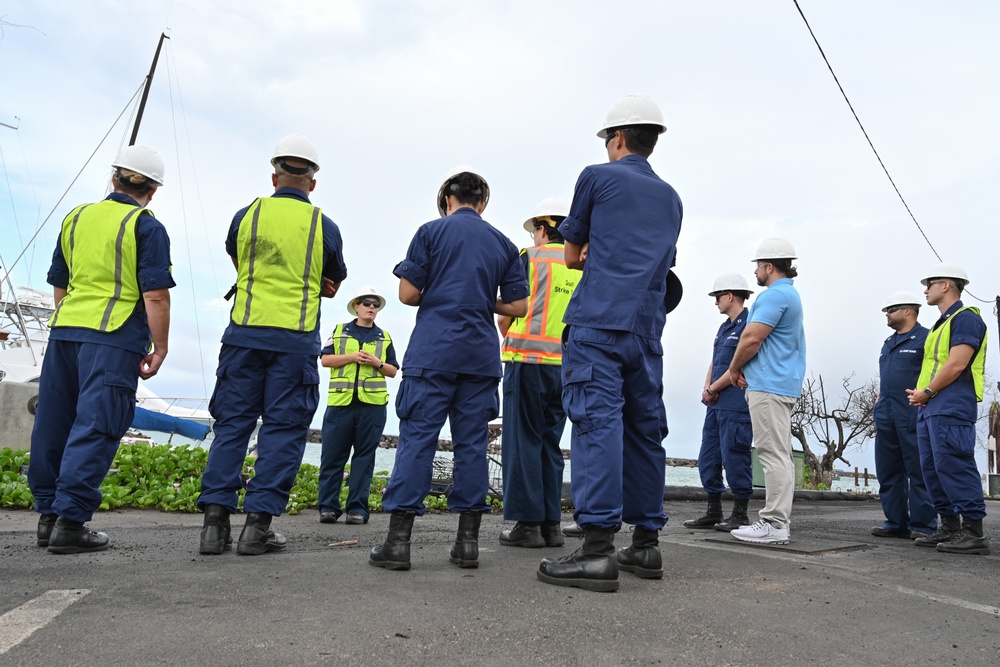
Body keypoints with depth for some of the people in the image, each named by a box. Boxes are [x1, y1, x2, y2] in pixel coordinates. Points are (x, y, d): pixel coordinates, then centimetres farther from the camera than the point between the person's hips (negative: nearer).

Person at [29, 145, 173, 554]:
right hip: (113, 337, -6)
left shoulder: (75, 217, 15)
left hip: (64, 331, 7)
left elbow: (58, 284, 21)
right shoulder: (146, 226, -3)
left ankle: (48, 515, 22)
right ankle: (70, 522, -6)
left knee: (53, 426, 13)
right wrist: (160, 348, -5)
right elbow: (156, 295, -11)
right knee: (95, 428, -5)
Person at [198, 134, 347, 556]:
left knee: (232, 424, 7)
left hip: (245, 333, 1)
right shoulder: (324, 226, 4)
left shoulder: (246, 215, 6)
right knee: (283, 428, 3)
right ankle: (258, 522, 1)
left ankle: (215, 518, 5)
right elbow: (332, 285, 17)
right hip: (296, 338, -1)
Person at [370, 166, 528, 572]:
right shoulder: (503, 244, 12)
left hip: (432, 352, -3)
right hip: (481, 356, 3)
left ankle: (398, 540, -3)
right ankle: (468, 541, 8)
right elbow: (518, 306, 9)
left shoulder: (431, 231, 3)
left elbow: (408, 294, -2)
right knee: (472, 442, 5)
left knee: (417, 438, -2)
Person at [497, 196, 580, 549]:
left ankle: (527, 523, 0)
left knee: (523, 441, 0)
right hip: (566, 365, 5)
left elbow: (505, 315, 1)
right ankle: (551, 523, 12)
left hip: (528, 361, -5)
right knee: (551, 444, 11)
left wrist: (508, 337, 19)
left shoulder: (530, 258, 0)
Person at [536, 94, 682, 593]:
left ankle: (597, 550, -16)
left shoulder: (598, 177, 6)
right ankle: (646, 545, 13)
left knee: (597, 423, -12)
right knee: (644, 429, 8)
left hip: (597, 322, -6)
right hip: (647, 328, 6)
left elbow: (573, 256, 12)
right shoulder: (671, 198, 22)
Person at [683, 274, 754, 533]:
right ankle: (714, 513, 18)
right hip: (716, 403, 10)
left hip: (736, 404, -10)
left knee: (734, 458, -5)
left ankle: (740, 514, 7)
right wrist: (707, 390, 3)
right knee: (708, 459, 10)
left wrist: (713, 389, -8)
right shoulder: (724, 327, 21)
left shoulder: (749, 325, -9)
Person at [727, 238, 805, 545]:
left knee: (774, 454, -10)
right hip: (783, 384, 11)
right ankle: (779, 519, 15)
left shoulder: (775, 295, -12)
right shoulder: (790, 294, 23)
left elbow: (751, 339, -17)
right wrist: (744, 370, 12)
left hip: (768, 385, -11)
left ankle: (774, 523, -9)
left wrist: (735, 369, -1)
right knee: (780, 454, 10)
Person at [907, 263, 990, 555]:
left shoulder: (965, 318, -7)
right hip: (929, 409, 10)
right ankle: (949, 527, 16)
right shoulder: (941, 324, 24)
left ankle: (973, 532, -7)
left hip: (951, 409, -10)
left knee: (953, 465, -12)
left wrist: (927, 391, -11)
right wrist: (921, 393, 9)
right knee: (932, 468, 10)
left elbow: (956, 364, -17)